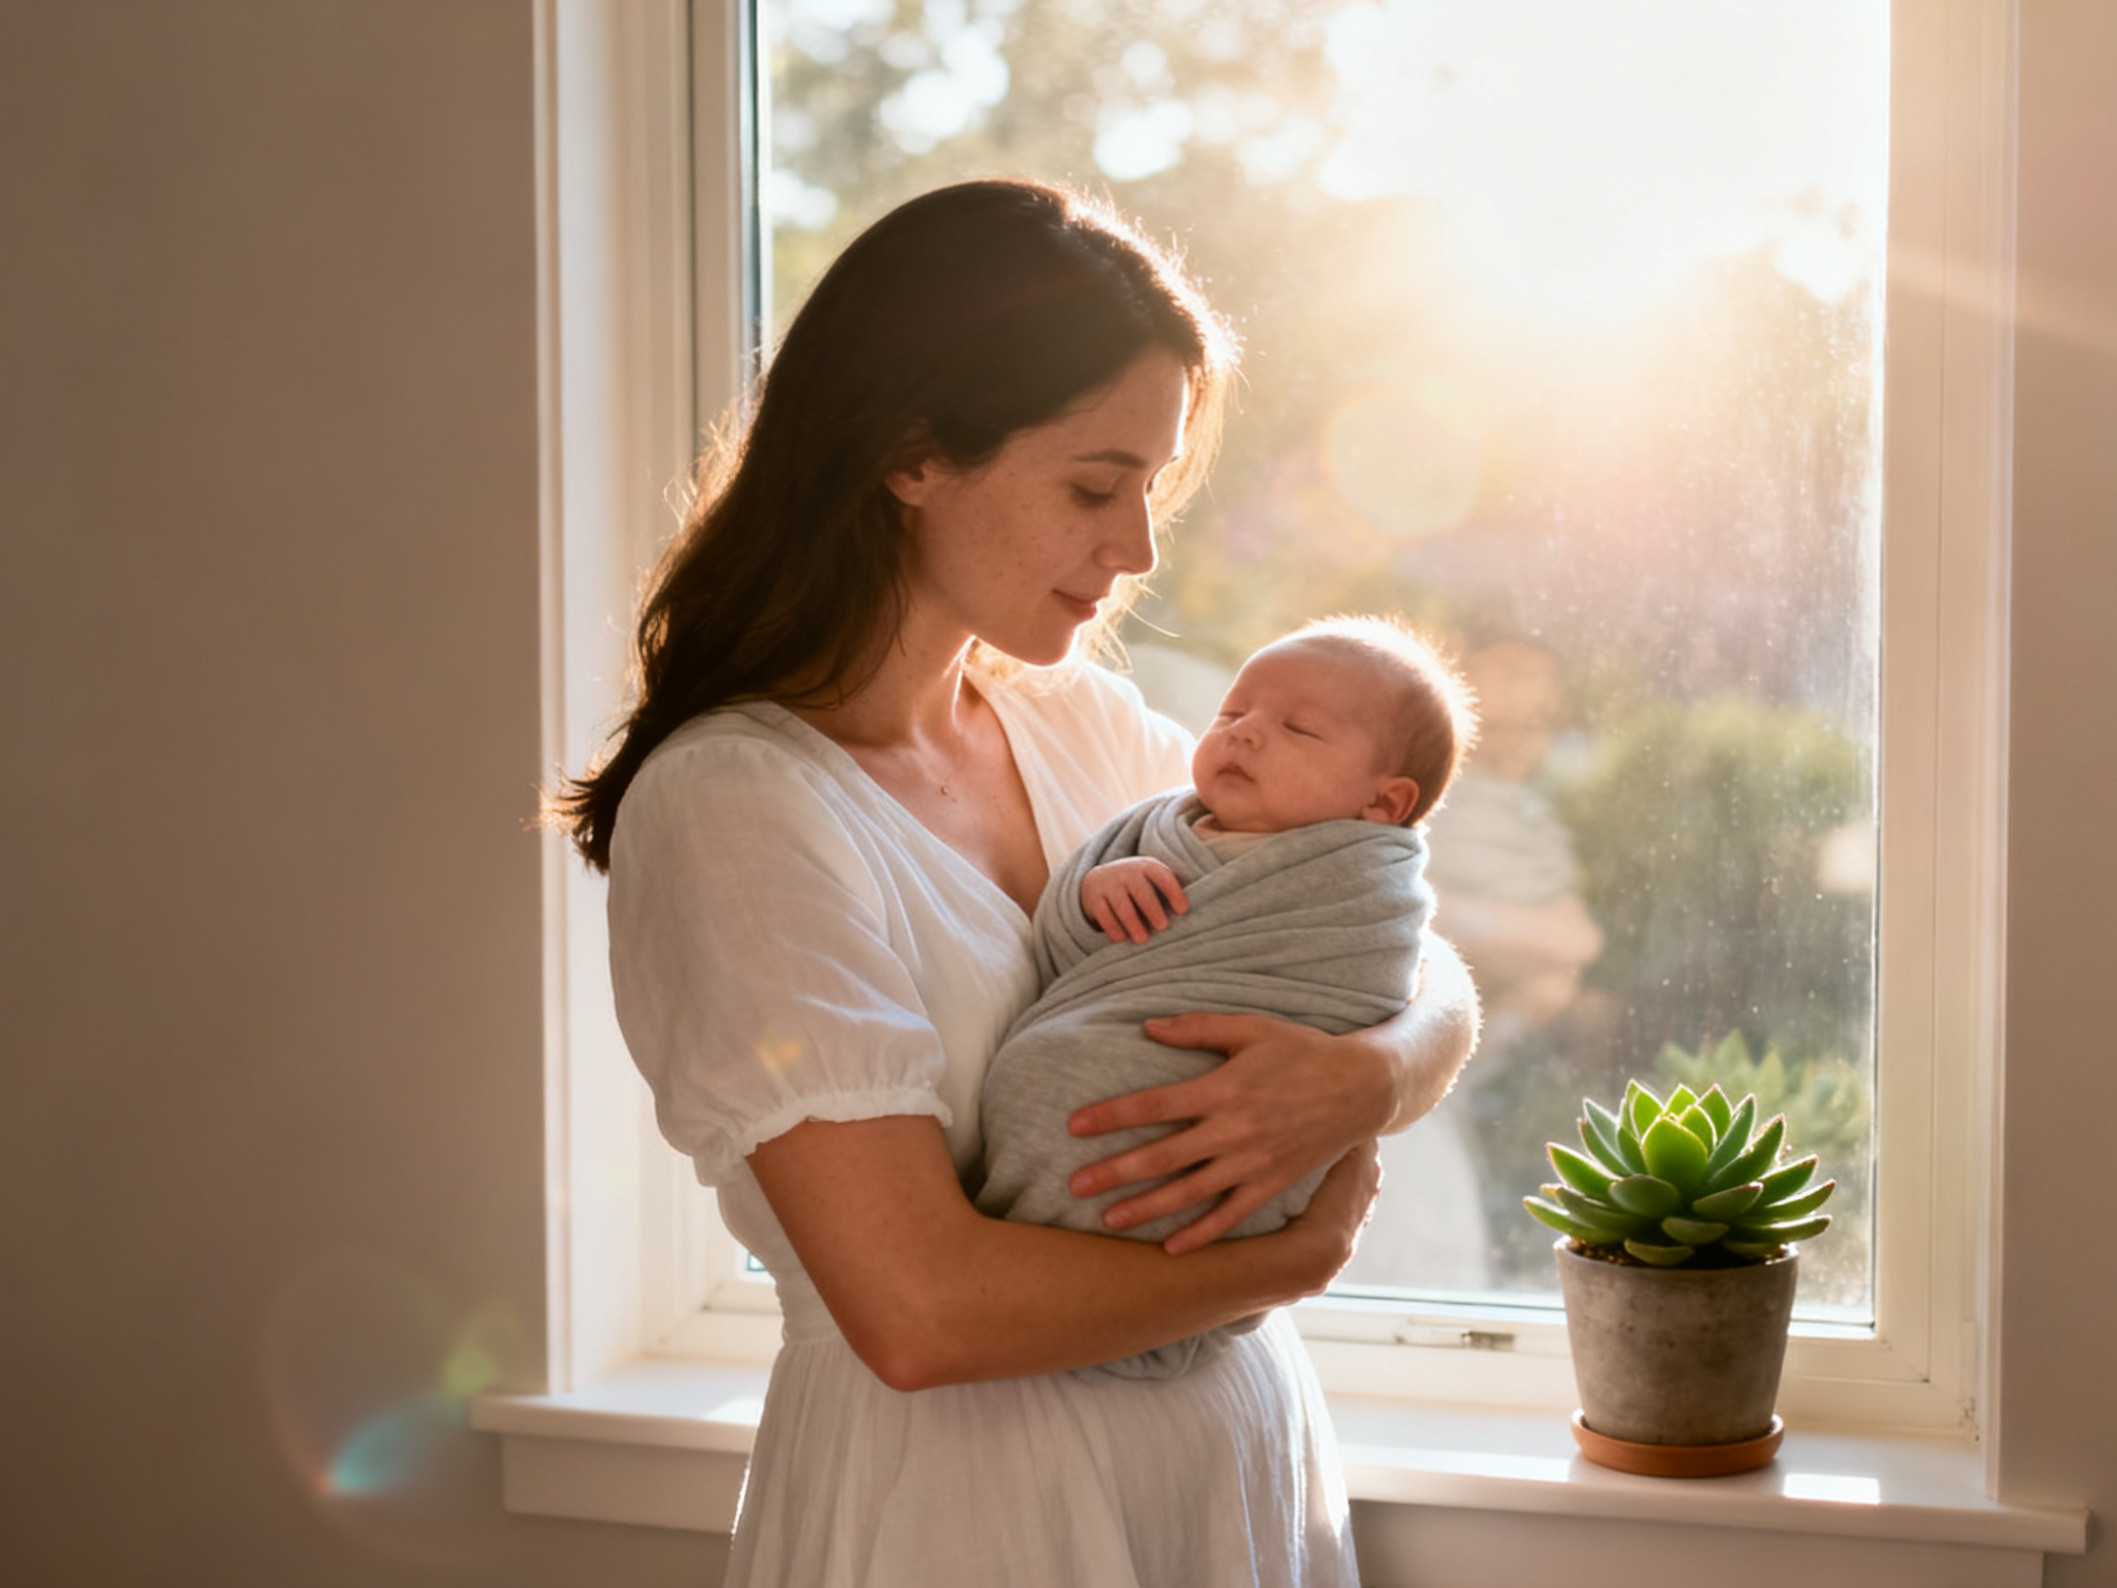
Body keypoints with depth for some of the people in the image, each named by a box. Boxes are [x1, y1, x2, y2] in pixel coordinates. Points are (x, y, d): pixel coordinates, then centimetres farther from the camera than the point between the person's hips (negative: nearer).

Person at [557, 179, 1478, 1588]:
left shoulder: (1082, 726, 3)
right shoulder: (734, 801, -18)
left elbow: (1436, 988, 8)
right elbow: (923, 1311, -25)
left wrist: (1368, 1079, -16)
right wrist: (1304, 1252, -12)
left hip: (1243, 1465, 7)